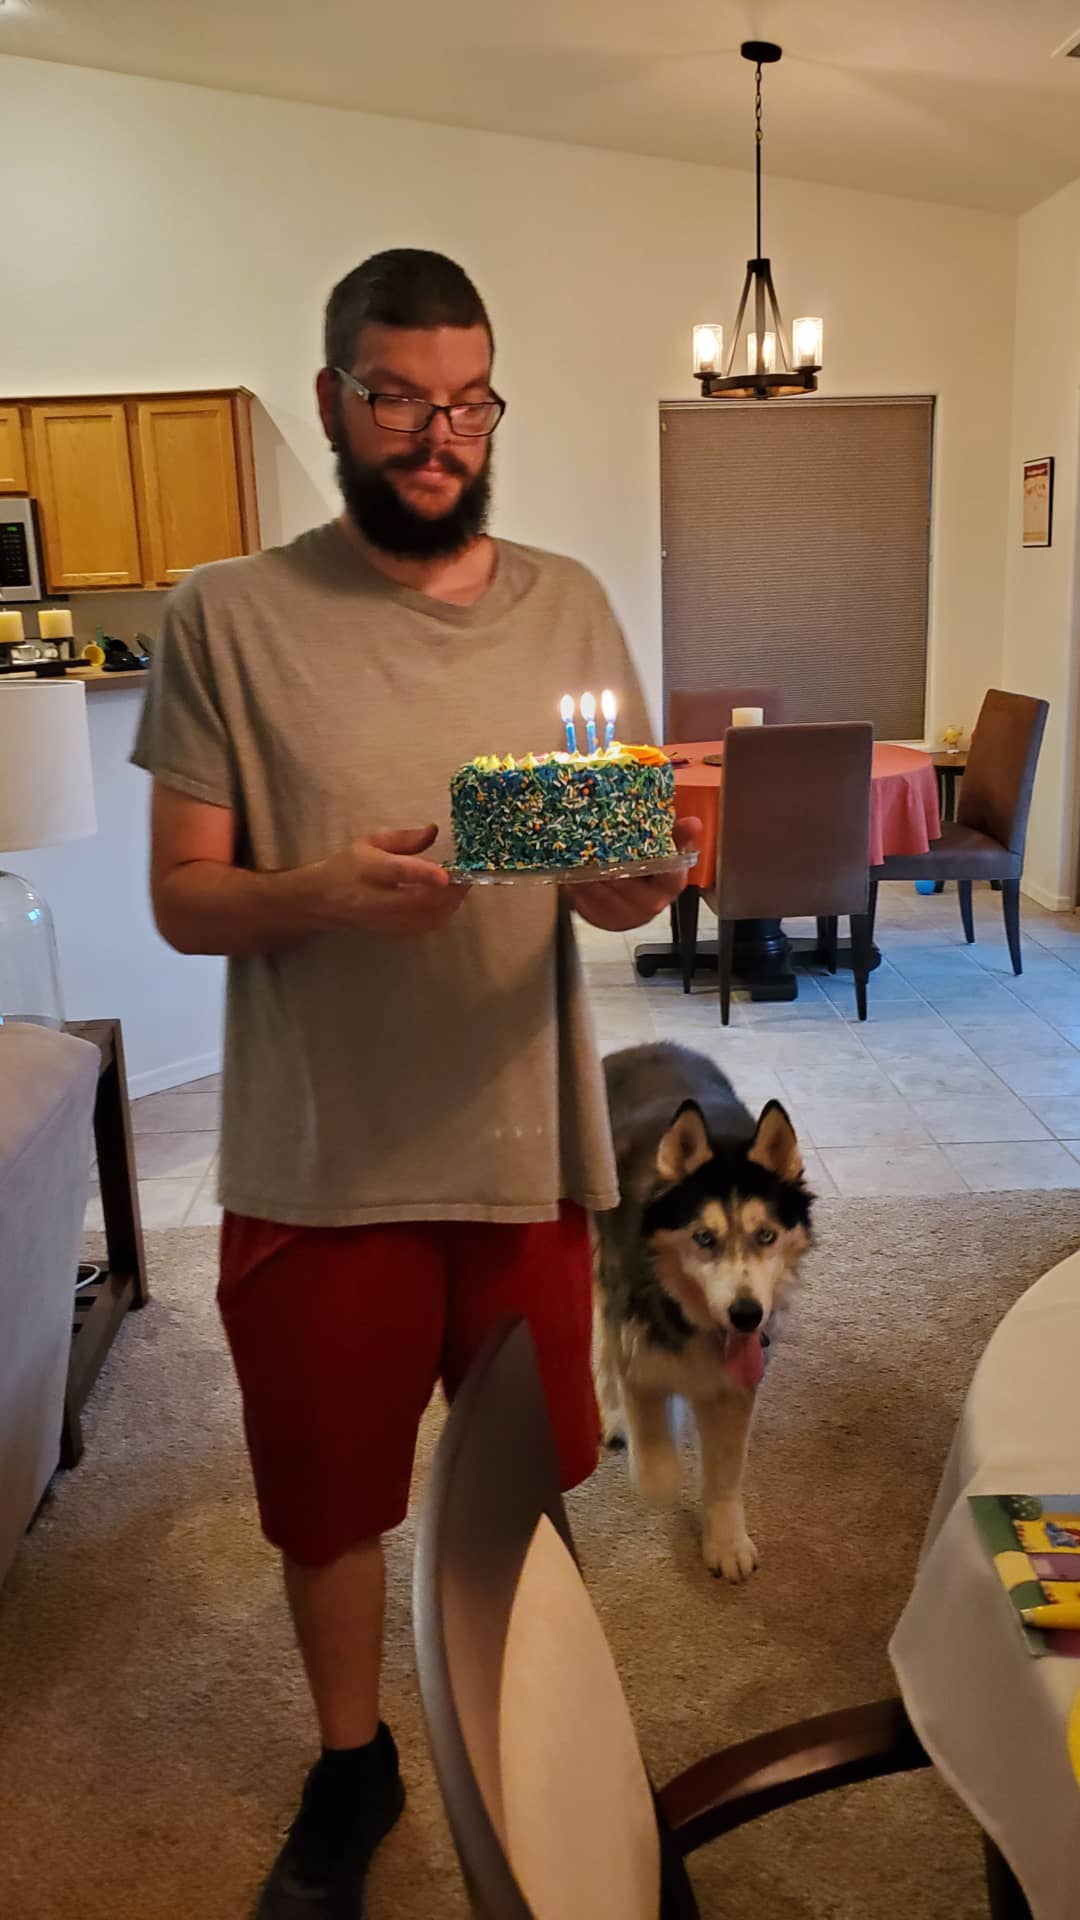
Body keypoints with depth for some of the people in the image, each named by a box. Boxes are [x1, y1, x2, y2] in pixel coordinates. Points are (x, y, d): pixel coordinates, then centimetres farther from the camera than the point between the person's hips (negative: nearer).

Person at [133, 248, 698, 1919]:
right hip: (314, 1167, -2)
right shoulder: (228, 618, -7)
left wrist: (637, 875, -22)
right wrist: (327, 891, -27)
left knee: (535, 1482, 20)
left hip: (524, 1143, 2)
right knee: (328, 1496, 17)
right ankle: (352, 1770, 46)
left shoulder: (567, 607, 2)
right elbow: (183, 900, -7)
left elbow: (621, 893, 2)